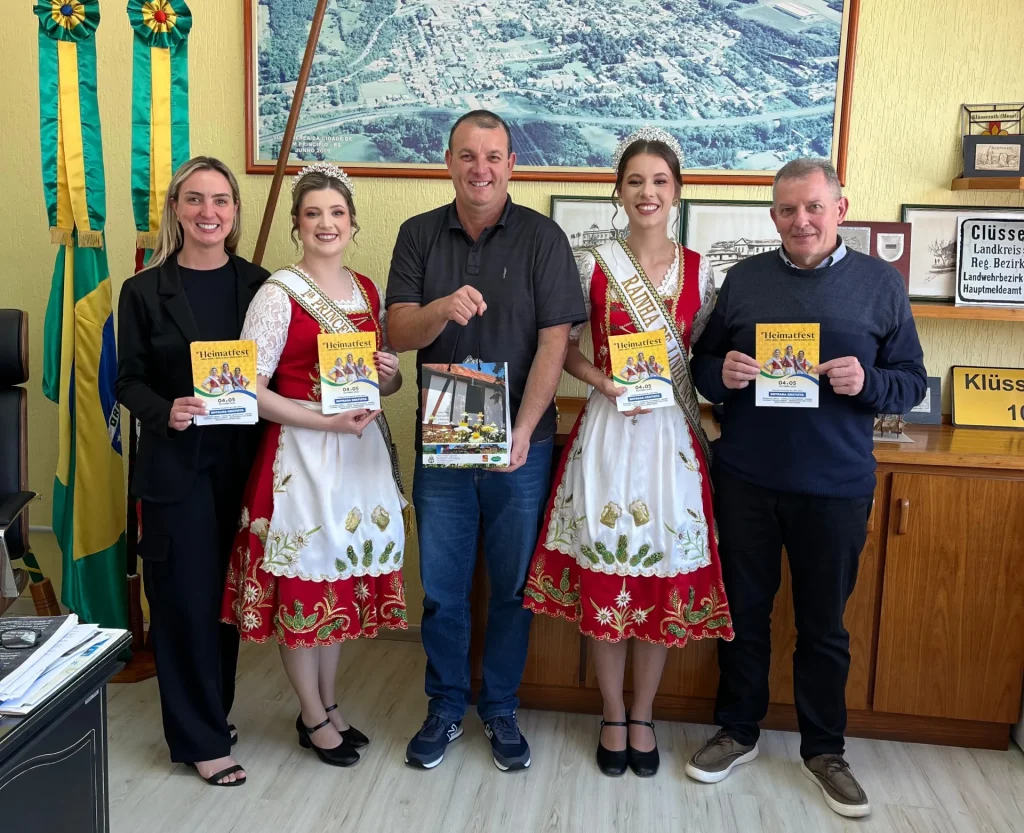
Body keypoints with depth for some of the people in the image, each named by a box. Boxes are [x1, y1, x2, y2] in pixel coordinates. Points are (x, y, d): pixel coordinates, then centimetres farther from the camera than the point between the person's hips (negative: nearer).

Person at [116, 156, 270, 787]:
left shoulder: (257, 284, 4)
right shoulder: (144, 292, -2)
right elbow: (130, 381, 1)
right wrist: (166, 412, -20)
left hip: (242, 462, 3)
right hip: (176, 466, -2)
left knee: (229, 591, 13)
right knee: (187, 598, 3)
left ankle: (213, 713, 34)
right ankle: (201, 739, 19)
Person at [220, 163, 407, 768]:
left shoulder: (367, 289, 8)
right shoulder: (280, 294, -9)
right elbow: (249, 388, -15)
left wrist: (390, 374, -7)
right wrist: (329, 420, -21)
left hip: (363, 448, 6)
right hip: (301, 451, -5)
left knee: (347, 576, 14)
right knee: (302, 582, 5)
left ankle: (327, 701, 33)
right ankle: (315, 718, 24)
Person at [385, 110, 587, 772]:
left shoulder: (541, 237, -3)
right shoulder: (419, 235, 4)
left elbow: (554, 343, -9)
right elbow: (399, 334, -4)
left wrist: (522, 434, -18)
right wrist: (441, 310, -26)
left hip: (521, 445, -1)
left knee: (513, 585, 10)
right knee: (441, 587, 11)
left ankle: (501, 709, 30)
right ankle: (446, 707, 31)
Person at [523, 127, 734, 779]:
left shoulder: (700, 271, 4)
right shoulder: (594, 265, 1)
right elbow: (565, 349, 6)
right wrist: (606, 383, -10)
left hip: (674, 433, 1)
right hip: (608, 431, -1)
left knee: (665, 579, 7)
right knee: (605, 575, 5)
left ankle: (642, 715, 28)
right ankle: (614, 715, 26)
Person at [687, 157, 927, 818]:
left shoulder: (881, 282, 1)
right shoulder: (744, 278, 4)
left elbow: (913, 381, 2)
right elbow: (704, 362, 9)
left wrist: (866, 382, -18)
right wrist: (722, 374, -14)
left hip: (836, 486, -1)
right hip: (746, 479, 1)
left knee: (824, 623, 12)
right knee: (744, 610, 14)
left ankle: (824, 749, 31)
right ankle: (739, 732, 33)